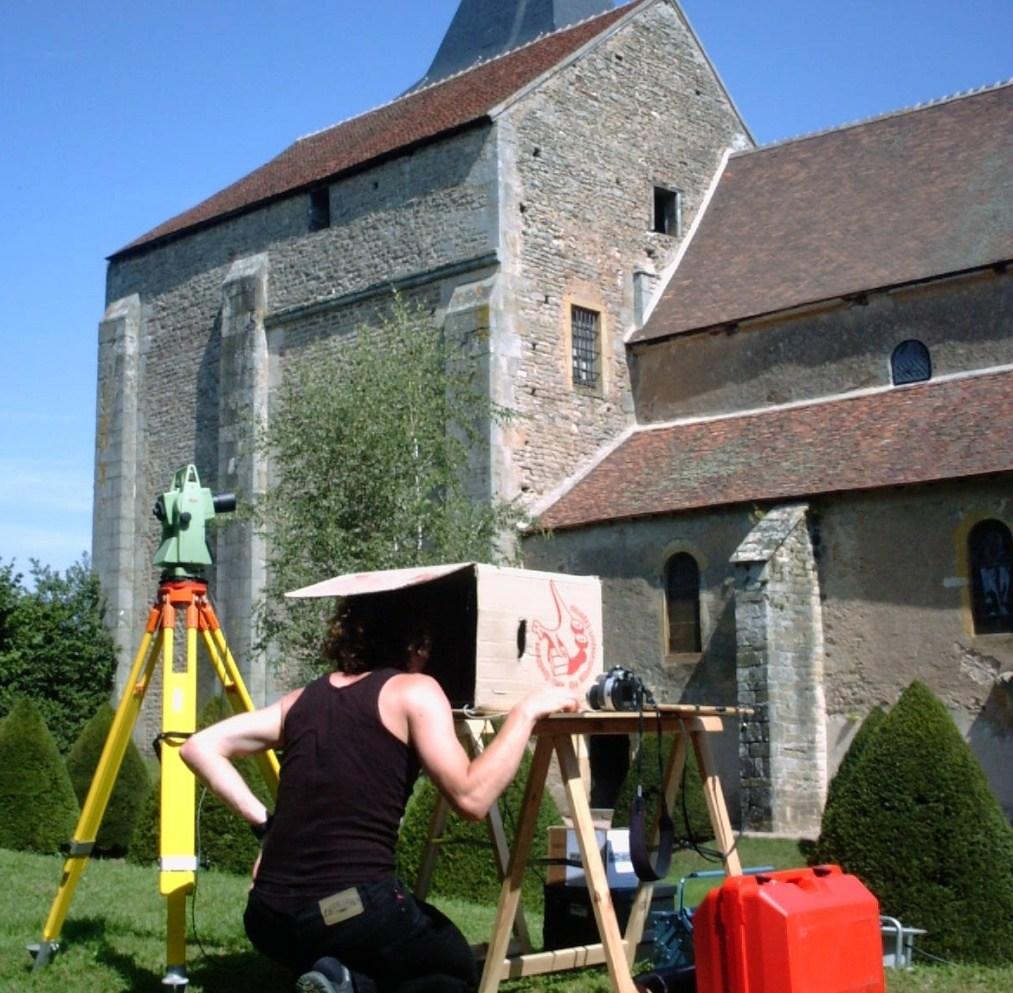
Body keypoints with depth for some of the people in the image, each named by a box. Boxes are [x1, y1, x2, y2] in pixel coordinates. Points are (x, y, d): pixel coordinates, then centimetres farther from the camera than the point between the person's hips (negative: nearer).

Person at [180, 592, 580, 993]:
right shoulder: (414, 691, -2)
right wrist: (525, 712, -1)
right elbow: (470, 797, -11)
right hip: (354, 909, -6)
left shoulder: (305, 697, 14)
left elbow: (199, 746, 14)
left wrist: (261, 819, 12)